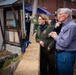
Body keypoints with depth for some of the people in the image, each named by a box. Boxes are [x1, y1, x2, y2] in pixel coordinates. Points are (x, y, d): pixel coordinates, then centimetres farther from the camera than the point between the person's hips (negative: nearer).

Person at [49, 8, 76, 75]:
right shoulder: (65, 25, 11)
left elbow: (64, 43, -27)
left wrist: (55, 36, -11)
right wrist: (54, 34, 1)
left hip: (67, 55, -10)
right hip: (61, 53, 10)